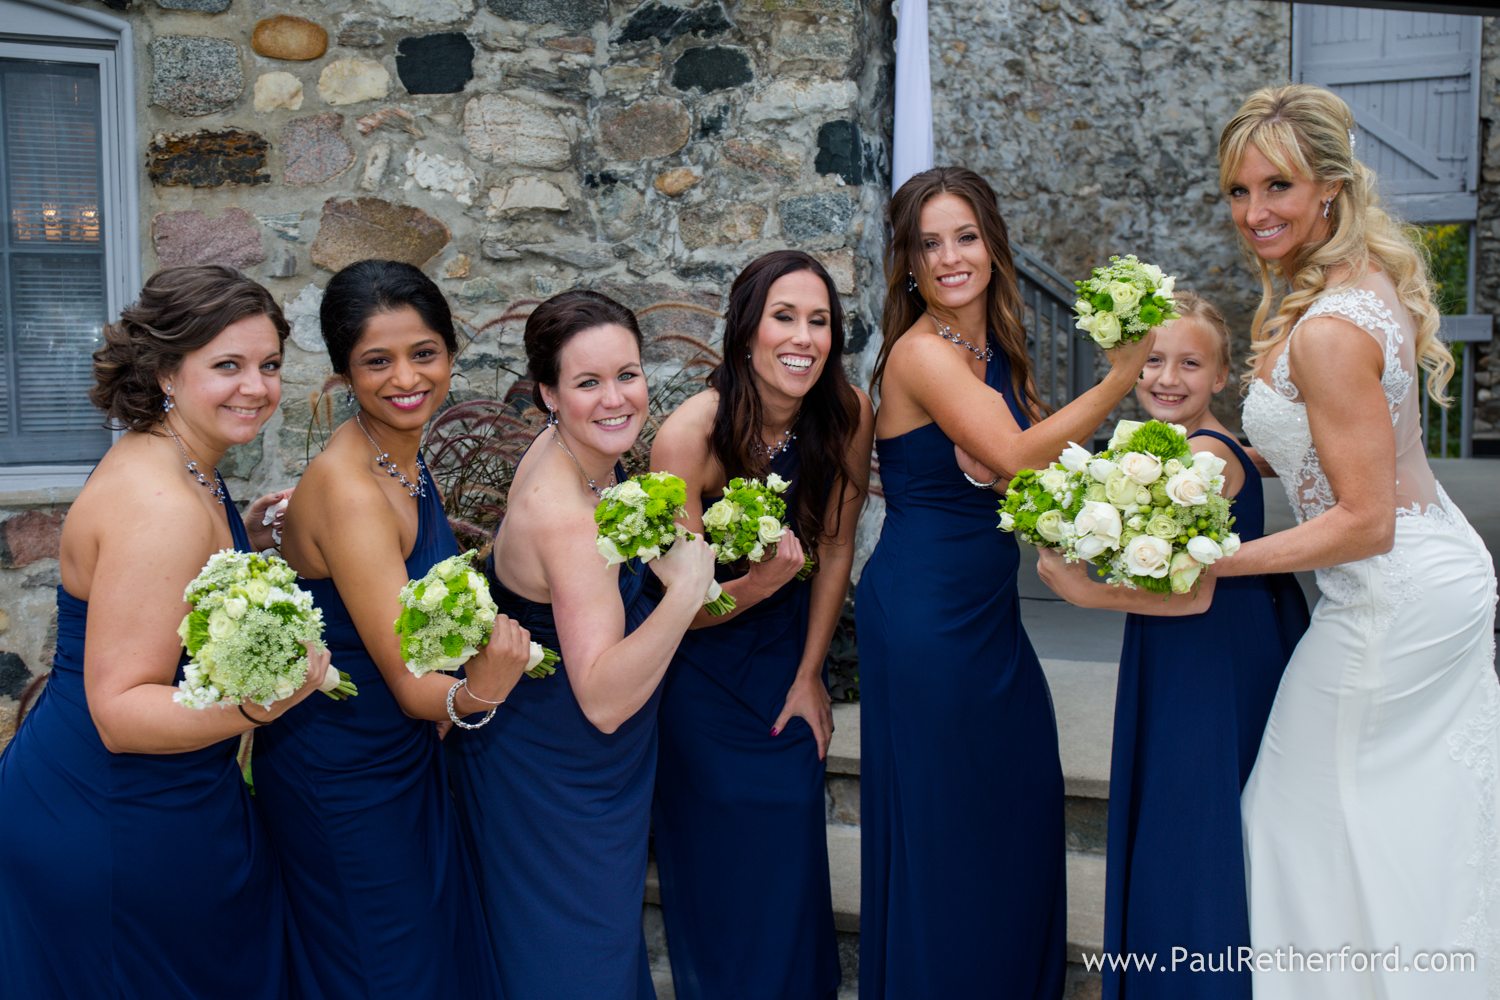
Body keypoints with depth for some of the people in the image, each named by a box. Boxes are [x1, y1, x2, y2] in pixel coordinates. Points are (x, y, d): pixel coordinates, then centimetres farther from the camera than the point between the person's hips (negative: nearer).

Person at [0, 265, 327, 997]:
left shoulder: (180, 471, 5)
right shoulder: (159, 504, -25)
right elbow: (119, 709, -26)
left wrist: (244, 544, 9)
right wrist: (252, 705, -41)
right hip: (113, 839, -10)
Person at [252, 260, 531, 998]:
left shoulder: (401, 458, -2)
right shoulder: (348, 491, -28)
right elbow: (408, 680, -29)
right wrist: (475, 695, -48)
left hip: (402, 759, 8)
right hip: (340, 778, -8)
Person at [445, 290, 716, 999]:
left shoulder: (565, 451, -7)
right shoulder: (563, 514, -34)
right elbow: (603, 700, -37)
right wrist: (686, 590, -47)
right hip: (557, 782, -9)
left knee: (605, 929, 28)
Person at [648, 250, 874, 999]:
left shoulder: (848, 416, -16)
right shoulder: (688, 437, -28)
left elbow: (835, 550, -3)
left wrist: (809, 677, 1)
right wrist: (763, 581, -40)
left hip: (788, 651, 4)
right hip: (700, 665, -3)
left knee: (793, 846, 11)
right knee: (720, 861, 7)